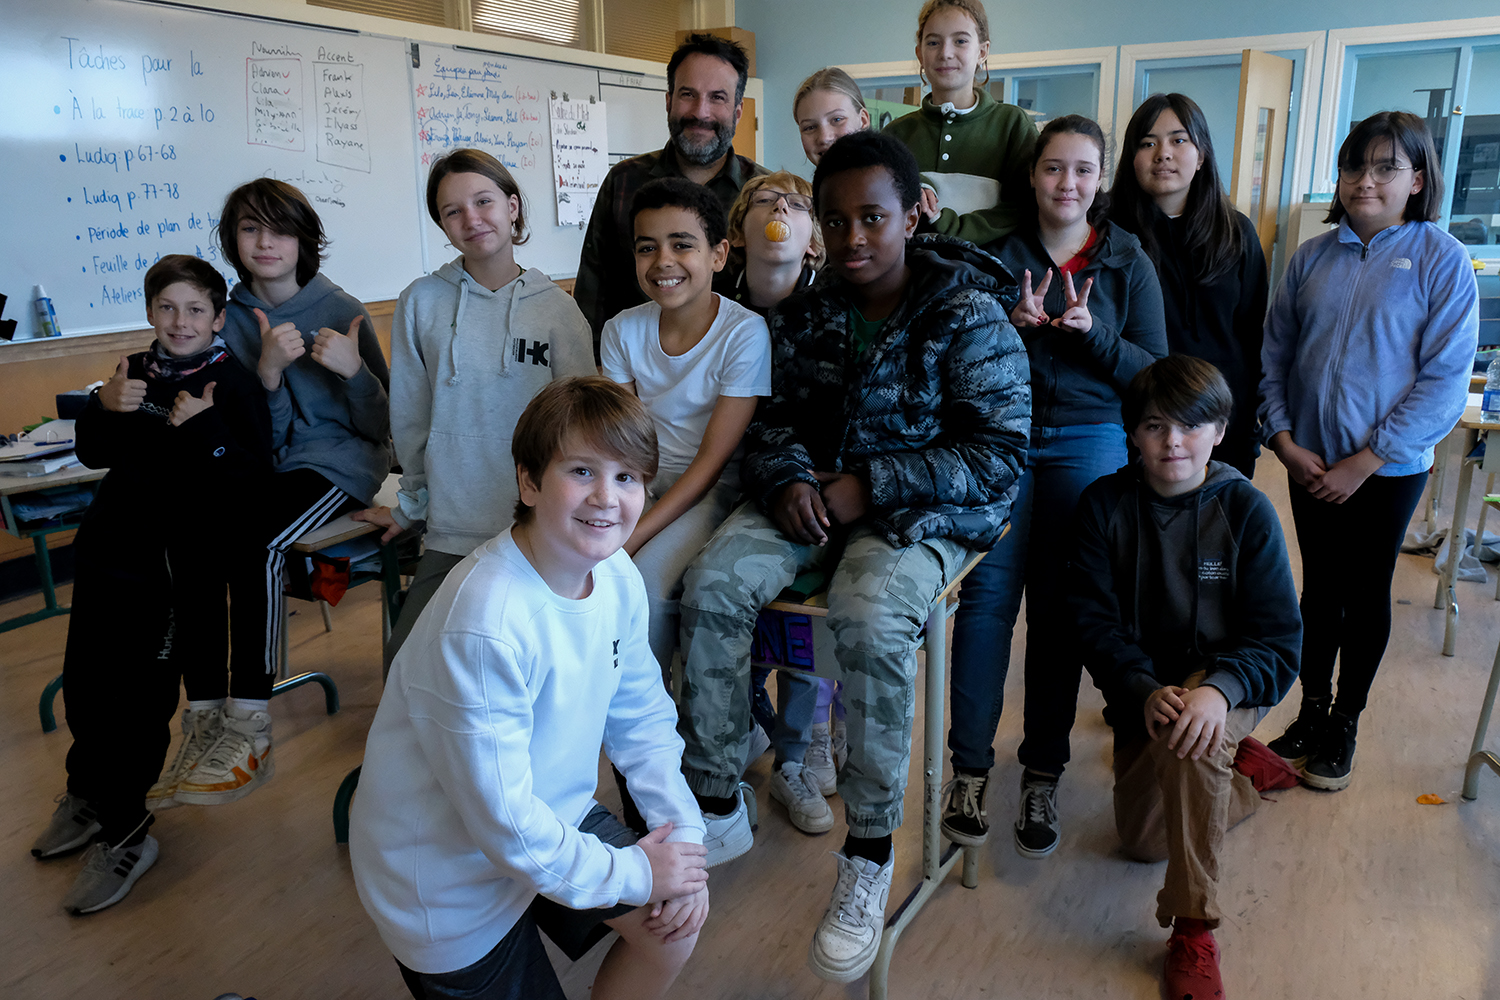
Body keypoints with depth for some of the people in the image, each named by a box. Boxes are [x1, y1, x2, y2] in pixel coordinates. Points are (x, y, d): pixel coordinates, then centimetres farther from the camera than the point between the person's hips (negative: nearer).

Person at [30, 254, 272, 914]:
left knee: (139, 694, -4)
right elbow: (93, 454, 14)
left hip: (178, 566, -6)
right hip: (111, 550, 6)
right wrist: (103, 408, -5)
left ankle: (122, 832, 14)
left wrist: (203, 429, -28)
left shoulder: (234, 385, -9)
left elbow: (250, 479, -17)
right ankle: (89, 792, 39)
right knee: (85, 683, 14)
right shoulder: (136, 373, 7)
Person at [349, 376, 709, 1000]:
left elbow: (641, 714, 2)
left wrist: (684, 832, -8)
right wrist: (632, 872, -18)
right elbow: (503, 823, -29)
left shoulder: (617, 576, -11)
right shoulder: (482, 624, -35)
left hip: (552, 811, 6)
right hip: (451, 867, -6)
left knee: (677, 923, 0)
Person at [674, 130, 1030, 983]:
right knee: (714, 584, -20)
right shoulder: (805, 315, 7)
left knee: (871, 616, -35)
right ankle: (718, 807, -5)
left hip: (923, 510, -5)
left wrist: (871, 486, -18)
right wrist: (786, 478, -13)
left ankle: (871, 852, -16)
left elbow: (1000, 453, -12)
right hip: (813, 494, 5)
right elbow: (775, 419, 12)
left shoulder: (969, 316, -8)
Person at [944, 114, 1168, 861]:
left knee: (1059, 609, 3)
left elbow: (1154, 373, 1)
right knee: (987, 594, -7)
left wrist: (1093, 331, -16)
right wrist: (1012, 325, -13)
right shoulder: (999, 253, 7)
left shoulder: (1127, 262, 6)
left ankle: (1042, 776, 15)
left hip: (1089, 444, 0)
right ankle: (970, 767, 6)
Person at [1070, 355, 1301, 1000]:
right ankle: (1242, 764, 31)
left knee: (1193, 732, -38)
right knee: (1143, 840, 4)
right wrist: (1145, 690, -30)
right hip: (1141, 688, 3)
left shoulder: (1246, 510, -13)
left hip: (1227, 685, -3)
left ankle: (1193, 930, -23)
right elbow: (1093, 621, -12)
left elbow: (1280, 639, -15)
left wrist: (1219, 688, -36)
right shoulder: (1104, 504, -9)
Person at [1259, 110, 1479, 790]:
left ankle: (1345, 727, 27)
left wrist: (1365, 461, -16)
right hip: (1311, 463, 3)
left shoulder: (1441, 259, -9)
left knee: (1366, 592, 10)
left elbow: (1445, 379, -13)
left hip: (1389, 467, -3)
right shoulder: (1312, 259, 2)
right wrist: (1284, 440, -7)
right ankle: (1312, 713, 28)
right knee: (1319, 586, 13)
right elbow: (1274, 354, 4)